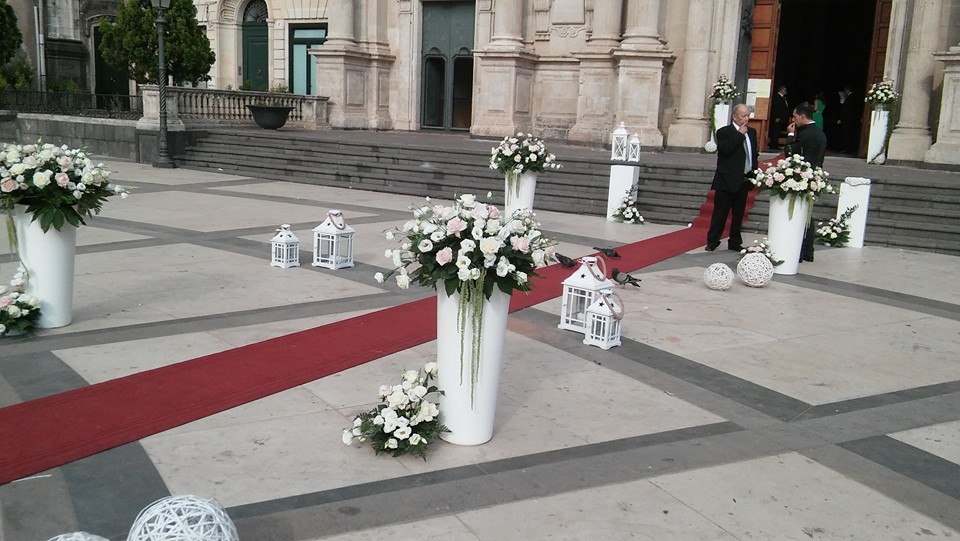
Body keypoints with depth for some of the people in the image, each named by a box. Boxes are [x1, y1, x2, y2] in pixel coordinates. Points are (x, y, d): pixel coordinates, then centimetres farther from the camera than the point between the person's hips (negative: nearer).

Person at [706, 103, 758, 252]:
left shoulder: (751, 132, 12)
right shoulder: (724, 132, -6)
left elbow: (754, 153, 19)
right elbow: (725, 149, -23)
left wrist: (754, 173, 12)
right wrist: (740, 134, -18)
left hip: (744, 180, 6)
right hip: (727, 180, -6)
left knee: (738, 214, 12)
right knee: (720, 213, 0)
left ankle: (735, 242, 20)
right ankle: (712, 241, 8)